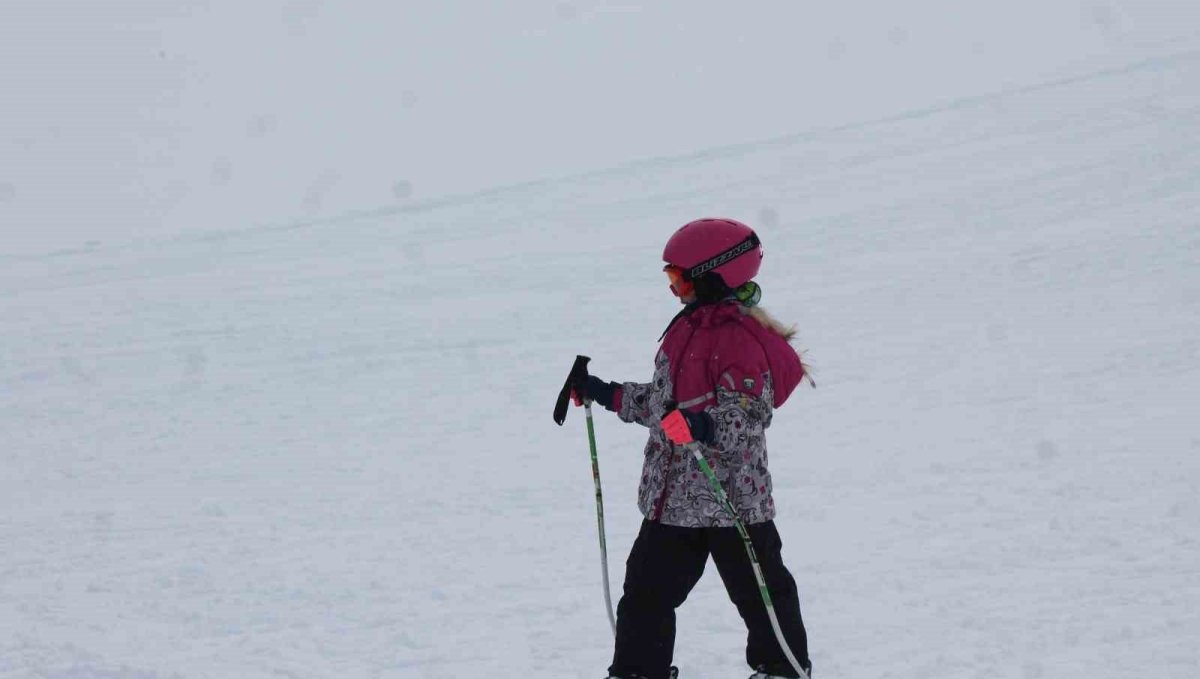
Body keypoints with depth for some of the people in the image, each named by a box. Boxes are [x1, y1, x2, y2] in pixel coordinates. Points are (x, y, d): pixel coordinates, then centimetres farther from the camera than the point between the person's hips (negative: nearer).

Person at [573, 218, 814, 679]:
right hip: (672, 494, 9)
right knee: (647, 588, 10)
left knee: (757, 587, 6)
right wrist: (605, 394, 25)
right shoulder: (687, 328, 12)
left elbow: (750, 411, -25)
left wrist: (704, 426, -41)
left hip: (731, 496, -9)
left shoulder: (739, 337, -17)